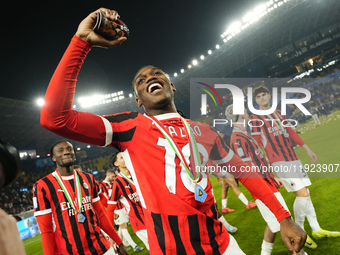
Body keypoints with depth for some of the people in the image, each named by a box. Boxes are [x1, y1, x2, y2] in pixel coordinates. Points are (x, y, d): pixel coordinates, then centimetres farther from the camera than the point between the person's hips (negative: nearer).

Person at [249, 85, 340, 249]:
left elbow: (291, 133, 19)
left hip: (293, 158, 7)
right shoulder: (255, 119, -3)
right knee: (302, 194, -12)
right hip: (278, 162, -7)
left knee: (305, 193, 10)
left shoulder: (279, 113, 18)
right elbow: (257, 145, -8)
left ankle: (316, 230, 23)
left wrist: (307, 150, 17)